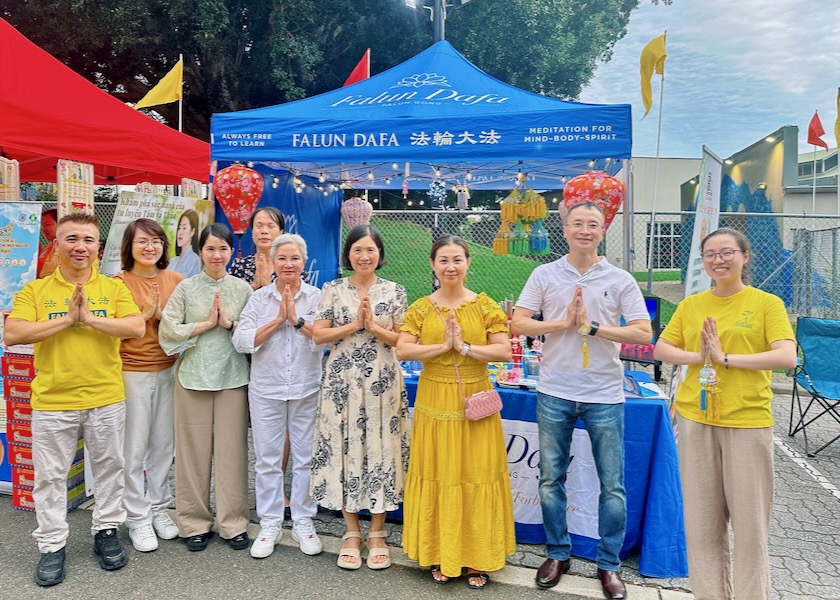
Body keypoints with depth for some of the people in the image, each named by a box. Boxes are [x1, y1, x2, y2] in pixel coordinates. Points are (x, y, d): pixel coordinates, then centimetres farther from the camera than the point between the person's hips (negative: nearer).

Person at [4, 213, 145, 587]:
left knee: (109, 467, 13)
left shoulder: (114, 287, 0)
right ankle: (52, 546, 27)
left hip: (105, 398, 1)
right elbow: (12, 335, -13)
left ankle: (107, 531, 32)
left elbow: (137, 328, -13)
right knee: (50, 475, 11)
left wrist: (90, 317, -19)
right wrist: (66, 319, -18)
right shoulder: (35, 291, -1)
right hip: (51, 401, 0)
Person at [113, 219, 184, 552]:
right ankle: (137, 518, 19)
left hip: (168, 370, 4)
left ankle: (159, 508, 29)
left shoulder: (175, 280, 4)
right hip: (132, 372, -3)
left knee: (163, 444, 13)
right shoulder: (119, 283, -6)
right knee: (135, 448, 3)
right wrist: (146, 314, -16)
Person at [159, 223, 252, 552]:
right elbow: (167, 331, -3)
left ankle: (233, 522, 17)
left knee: (232, 450, 3)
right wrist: (206, 324, -9)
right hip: (194, 376, 0)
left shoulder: (242, 288, 6)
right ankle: (195, 523, 21)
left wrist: (229, 323, -11)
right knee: (195, 450, 5)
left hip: (232, 376, 1)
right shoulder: (186, 287, 4)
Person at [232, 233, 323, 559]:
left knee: (306, 457, 8)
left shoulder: (316, 297, 1)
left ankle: (303, 523, 25)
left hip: (307, 389, 0)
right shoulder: (259, 298, 3)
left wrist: (297, 319, -19)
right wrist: (278, 320, -14)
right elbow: (241, 341, -8)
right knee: (267, 458, 8)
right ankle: (270, 524, 24)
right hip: (266, 389, 1)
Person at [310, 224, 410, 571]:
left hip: (382, 382, 0)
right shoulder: (333, 290, 4)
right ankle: (352, 532, 22)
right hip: (342, 382, 1)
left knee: (381, 450, 4)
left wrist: (373, 326, -13)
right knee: (345, 449, 5)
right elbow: (318, 335, -1)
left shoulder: (395, 292, 3)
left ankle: (377, 533, 21)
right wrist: (355, 325, -12)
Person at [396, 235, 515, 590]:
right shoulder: (421, 308, 2)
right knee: (439, 476, 7)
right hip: (435, 403, 1)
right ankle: (440, 556, 24)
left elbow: (504, 351, -6)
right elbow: (402, 351, -8)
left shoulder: (485, 305, 1)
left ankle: (477, 559, 22)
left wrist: (465, 347, -16)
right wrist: (444, 346, -16)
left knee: (477, 476, 6)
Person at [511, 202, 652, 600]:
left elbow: (643, 333, -6)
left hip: (604, 395, -1)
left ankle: (609, 564, 25)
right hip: (554, 393, 1)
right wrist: (564, 323, -14)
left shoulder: (620, 280, 1)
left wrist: (591, 327, -15)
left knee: (612, 485, 7)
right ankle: (557, 554, 30)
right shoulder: (544, 275, 2)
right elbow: (518, 324, -3)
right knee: (550, 478, 11)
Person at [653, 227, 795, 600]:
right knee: (702, 518, 11)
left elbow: (787, 358, -12)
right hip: (695, 419, 3)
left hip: (748, 421, -3)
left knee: (749, 518, 6)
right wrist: (698, 357, -10)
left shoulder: (767, 303, -2)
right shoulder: (690, 305, 7)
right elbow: (660, 349, 7)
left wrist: (726, 357, -17)